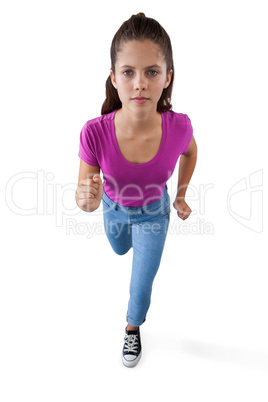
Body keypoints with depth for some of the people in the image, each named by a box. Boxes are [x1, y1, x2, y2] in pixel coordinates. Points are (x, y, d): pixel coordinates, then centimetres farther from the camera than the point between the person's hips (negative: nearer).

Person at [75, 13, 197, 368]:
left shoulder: (178, 126, -33)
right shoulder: (95, 133, -36)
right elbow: (84, 198, -24)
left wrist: (181, 195, 2)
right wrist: (87, 200, -47)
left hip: (154, 210, -1)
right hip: (115, 208, 1)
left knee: (141, 288, 10)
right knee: (120, 250, 35)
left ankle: (133, 328, 46)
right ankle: (132, 236, 74)